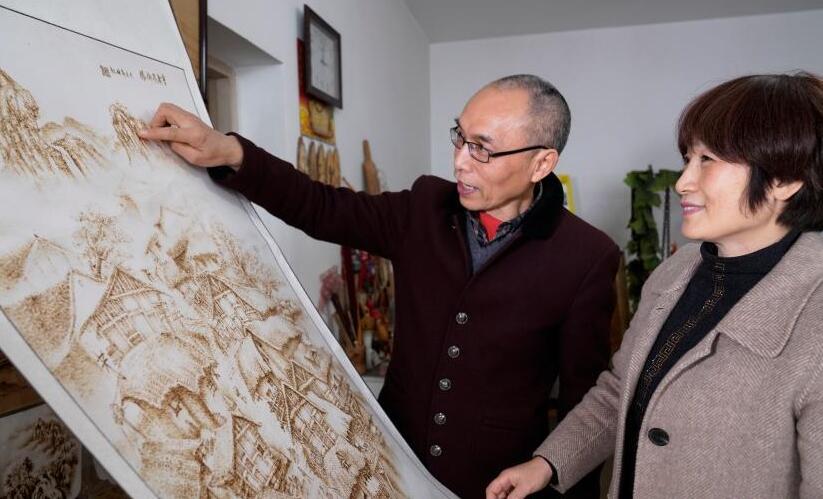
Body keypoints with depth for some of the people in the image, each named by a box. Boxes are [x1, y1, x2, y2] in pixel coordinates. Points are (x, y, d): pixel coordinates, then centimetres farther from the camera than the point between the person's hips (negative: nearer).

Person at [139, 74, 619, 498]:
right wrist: (229, 153, -19)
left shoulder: (586, 258, -15)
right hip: (396, 458, 4)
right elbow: (323, 208, -5)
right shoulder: (426, 208, -5)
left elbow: (586, 399, -8)